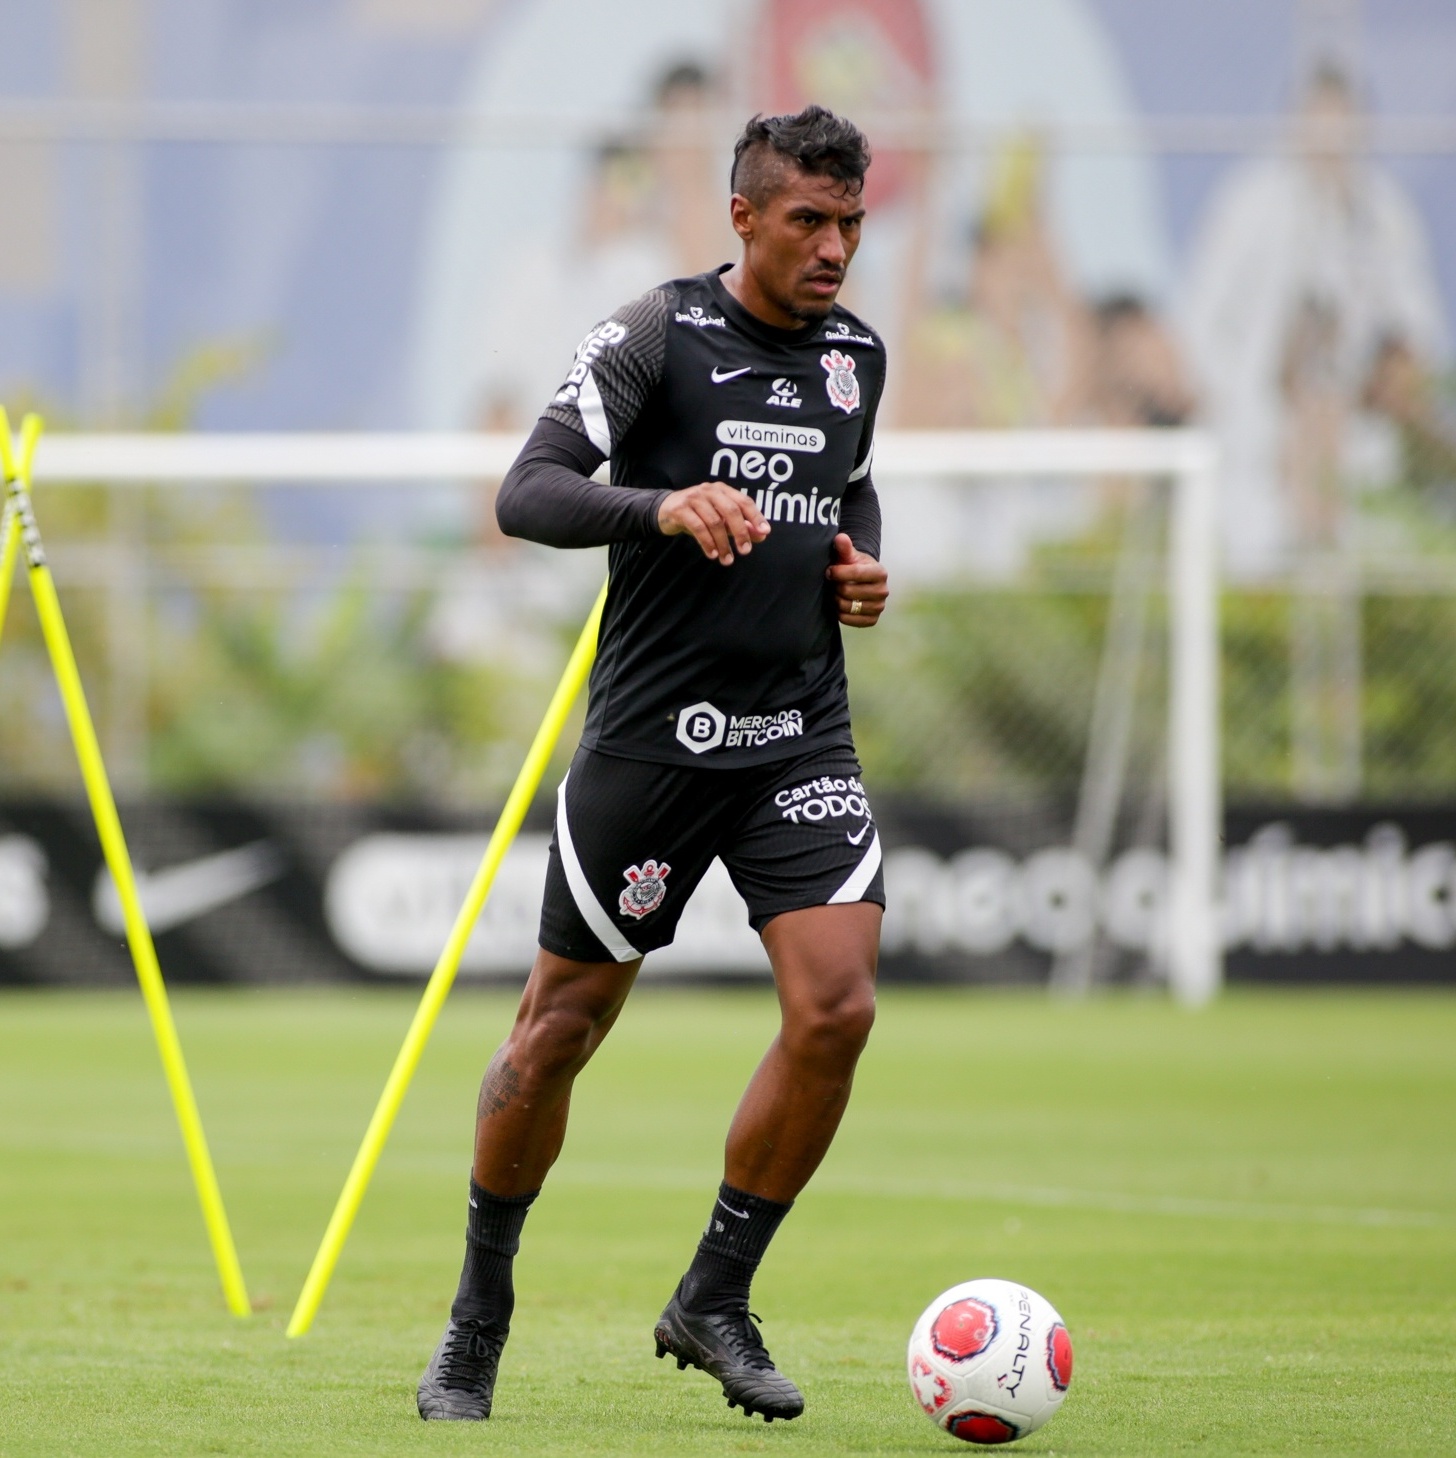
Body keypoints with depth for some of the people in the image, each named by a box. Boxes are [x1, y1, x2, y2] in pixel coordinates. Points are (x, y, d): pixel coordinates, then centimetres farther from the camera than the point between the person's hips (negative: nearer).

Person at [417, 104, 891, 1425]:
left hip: (801, 735, 4)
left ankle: (714, 1301, 3)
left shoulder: (858, 356, 9)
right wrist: (663, 506, -34)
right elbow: (527, 494, -18)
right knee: (563, 1026, 4)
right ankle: (478, 1319, 23)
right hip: (651, 734, -4)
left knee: (837, 1009, -13)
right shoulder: (659, 335, -9)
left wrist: (864, 569, 9)